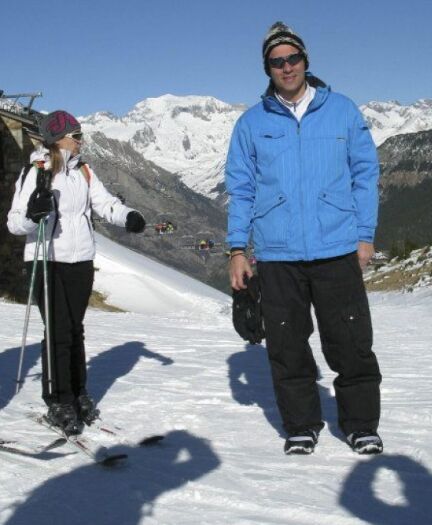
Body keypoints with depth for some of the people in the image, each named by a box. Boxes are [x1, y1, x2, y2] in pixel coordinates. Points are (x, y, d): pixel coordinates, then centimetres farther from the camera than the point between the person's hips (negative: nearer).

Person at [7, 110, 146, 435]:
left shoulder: (84, 172, 10)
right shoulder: (37, 172, -7)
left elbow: (105, 203, 3)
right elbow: (15, 223, -9)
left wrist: (128, 217, -17)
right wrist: (33, 213, -30)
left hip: (81, 261, 5)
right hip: (47, 262, -5)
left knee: (76, 330, 12)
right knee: (59, 332, -5)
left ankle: (78, 394, 24)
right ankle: (58, 402, 6)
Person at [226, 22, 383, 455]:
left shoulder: (342, 110, 6)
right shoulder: (251, 123, 8)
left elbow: (365, 173, 8)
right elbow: (240, 189, 10)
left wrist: (365, 235, 2)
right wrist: (237, 248, 3)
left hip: (337, 251, -1)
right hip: (277, 256, 1)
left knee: (351, 343, 2)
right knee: (287, 347, 7)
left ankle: (361, 425, 19)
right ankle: (301, 426, 23)